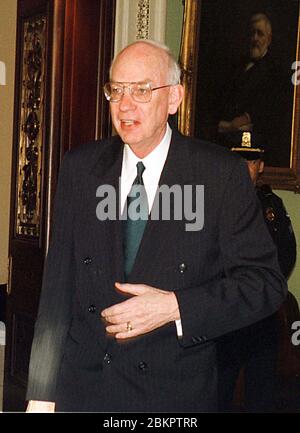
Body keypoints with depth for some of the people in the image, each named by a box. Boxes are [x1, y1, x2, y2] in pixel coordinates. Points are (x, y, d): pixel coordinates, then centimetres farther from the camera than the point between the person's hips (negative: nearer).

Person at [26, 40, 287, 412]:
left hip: (178, 393, -2)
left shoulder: (221, 173, -8)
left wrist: (176, 307, -20)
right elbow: (58, 284, 0)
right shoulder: (79, 167, 1)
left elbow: (266, 282, -7)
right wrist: (41, 395, -3)